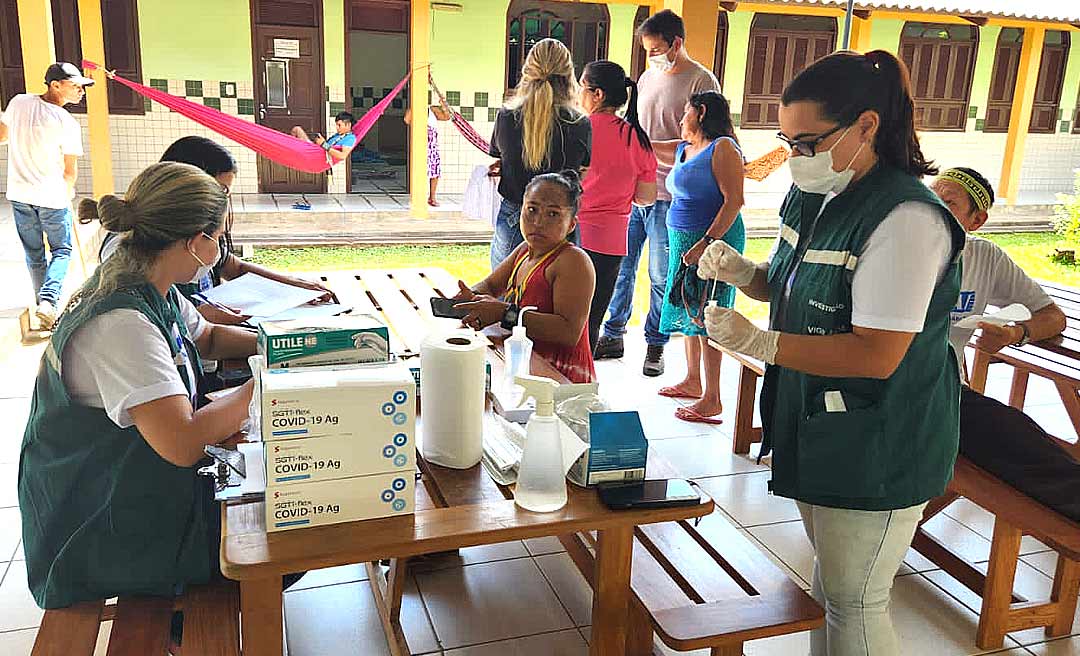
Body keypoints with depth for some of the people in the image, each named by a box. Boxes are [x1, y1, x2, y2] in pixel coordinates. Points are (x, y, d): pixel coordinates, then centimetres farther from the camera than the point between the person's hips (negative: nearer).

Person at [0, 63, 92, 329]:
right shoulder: (66, 122, -16)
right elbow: (70, 171, -8)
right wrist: (68, 194, 11)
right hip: (52, 197, -5)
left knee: (34, 255, 16)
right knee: (61, 251, 10)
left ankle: (43, 304, 21)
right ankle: (49, 300, -8)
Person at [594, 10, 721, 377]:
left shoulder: (702, 82, -7)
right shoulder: (648, 77, 14)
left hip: (667, 196, -6)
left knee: (660, 277, 3)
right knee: (620, 267, 10)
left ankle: (655, 346, 17)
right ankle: (613, 336, 23)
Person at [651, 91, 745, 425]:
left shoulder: (723, 148, -10)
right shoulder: (683, 150, 16)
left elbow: (734, 201, -18)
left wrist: (706, 243, -25)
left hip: (714, 241, -9)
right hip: (683, 241, 9)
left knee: (705, 317, -9)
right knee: (688, 312, 15)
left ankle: (712, 399, -4)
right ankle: (692, 381, 29)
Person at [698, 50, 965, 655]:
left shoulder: (906, 219, -25)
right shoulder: (810, 197, 3)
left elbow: (877, 355, -28)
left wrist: (760, 343, -29)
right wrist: (742, 272, -3)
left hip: (879, 450, -9)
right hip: (814, 425, 9)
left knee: (853, 604, 7)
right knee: (829, 579, 24)